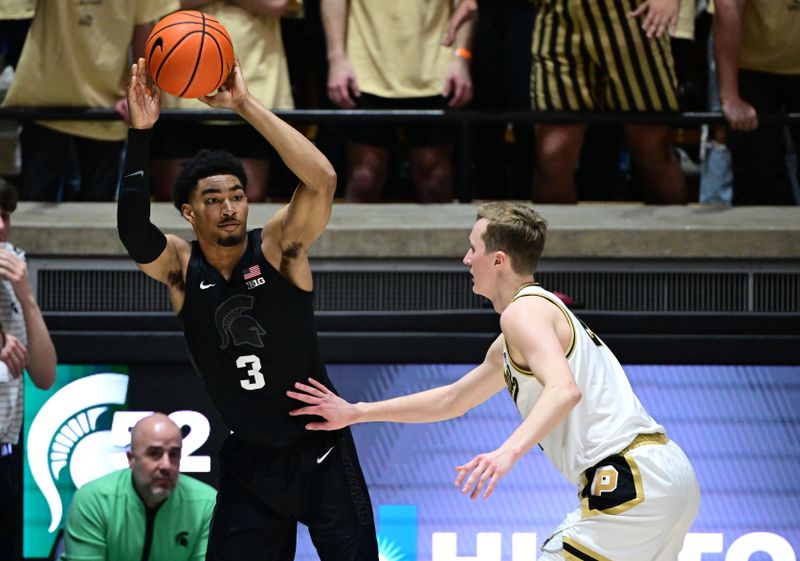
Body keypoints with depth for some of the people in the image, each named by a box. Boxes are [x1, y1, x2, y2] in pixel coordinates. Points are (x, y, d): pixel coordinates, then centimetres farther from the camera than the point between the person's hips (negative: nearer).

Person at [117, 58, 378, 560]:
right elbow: (133, 231, -28)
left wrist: (246, 104, -33)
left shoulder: (278, 247, -12)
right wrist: (141, 134, -39)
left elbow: (322, 180, -29)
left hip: (320, 450, -2)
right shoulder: (180, 269, -7)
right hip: (249, 460, 2)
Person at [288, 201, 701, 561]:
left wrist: (510, 450, -38)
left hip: (631, 481, -10)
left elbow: (564, 389, -25)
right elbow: (452, 400, 36)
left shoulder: (525, 310, -6)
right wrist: (355, 413, 36)